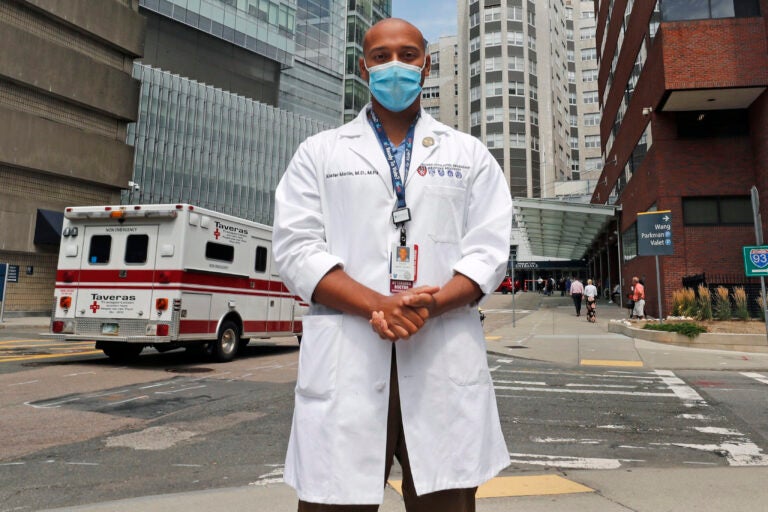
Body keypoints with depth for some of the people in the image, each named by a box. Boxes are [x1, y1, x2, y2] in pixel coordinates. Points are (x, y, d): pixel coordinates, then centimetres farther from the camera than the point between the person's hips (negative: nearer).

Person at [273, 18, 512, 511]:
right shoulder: (319, 152, 13)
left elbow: (489, 250, 5)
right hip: (345, 358, 0)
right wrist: (377, 306, -13)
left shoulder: (470, 154, 15)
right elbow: (296, 249, 1)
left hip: (446, 359, 1)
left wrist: (429, 306, -14)